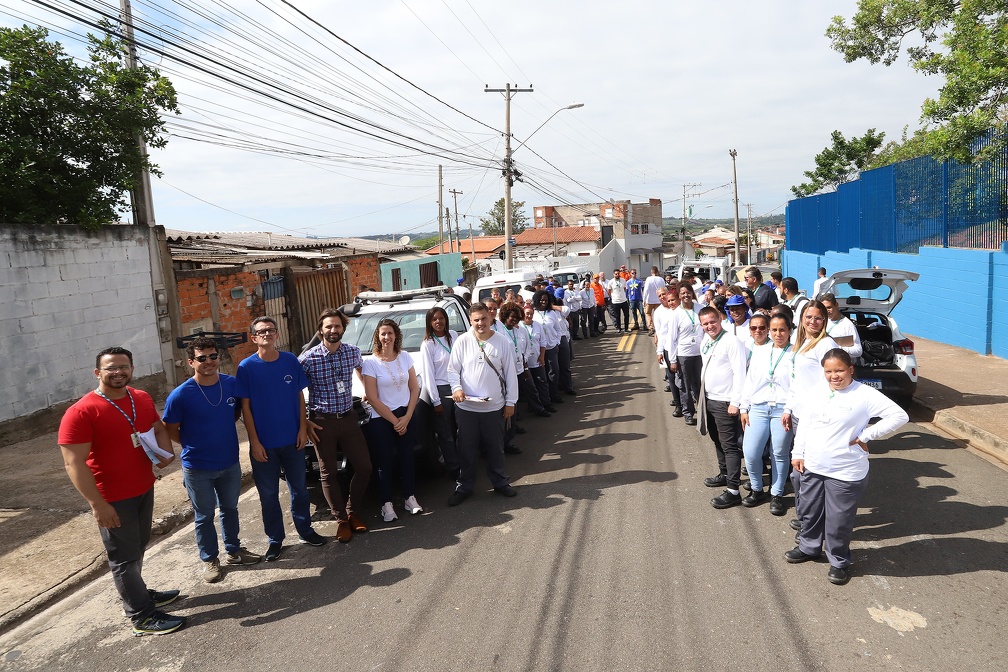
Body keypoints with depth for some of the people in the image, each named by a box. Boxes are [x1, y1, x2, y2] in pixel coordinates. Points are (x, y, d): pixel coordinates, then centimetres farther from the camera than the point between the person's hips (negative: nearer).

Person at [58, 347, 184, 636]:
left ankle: (138, 593, 41)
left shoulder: (143, 398, 1)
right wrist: (98, 504, -24)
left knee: (138, 548, 22)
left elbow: (158, 428, 16)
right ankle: (142, 616, 17)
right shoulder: (81, 412, -20)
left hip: (144, 489, 7)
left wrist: (166, 452, -6)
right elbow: (74, 463, -21)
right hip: (113, 499, -7)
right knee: (124, 557, 6)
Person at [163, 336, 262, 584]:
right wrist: (194, 447, -1)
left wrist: (221, 432, 2)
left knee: (230, 509, 20)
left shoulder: (232, 384, -9)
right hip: (197, 469, -3)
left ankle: (234, 550, 39)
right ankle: (210, 559, 31)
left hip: (230, 463, 3)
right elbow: (170, 430, -6)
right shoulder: (180, 395, -19)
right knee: (204, 516, 13)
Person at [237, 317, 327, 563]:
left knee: (299, 487, 15)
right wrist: (255, 442, -10)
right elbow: (246, 407, -7)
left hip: (292, 440, 2)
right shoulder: (247, 367, -8)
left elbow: (300, 397, 5)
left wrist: (303, 429, -1)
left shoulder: (291, 361, -2)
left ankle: (305, 529, 32)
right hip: (264, 443, -2)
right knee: (268, 494, 10)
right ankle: (275, 539, 25)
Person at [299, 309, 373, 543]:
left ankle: (353, 512, 23)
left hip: (348, 417, 4)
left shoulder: (352, 351, -1)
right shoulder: (308, 358, -13)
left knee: (364, 467, 4)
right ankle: (341, 520, 18)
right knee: (329, 474, 4)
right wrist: (304, 422, -6)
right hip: (322, 422, -4)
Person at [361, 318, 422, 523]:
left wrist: (406, 417, -5)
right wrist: (395, 421, -9)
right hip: (380, 420, -3)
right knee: (385, 462, 3)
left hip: (405, 415, 3)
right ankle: (387, 504, 14)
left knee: (407, 457, 7)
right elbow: (372, 399, -11)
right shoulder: (370, 363, -10)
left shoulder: (405, 357, 1)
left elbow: (414, 388, 4)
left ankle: (410, 498, 19)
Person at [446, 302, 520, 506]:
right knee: (467, 449, 9)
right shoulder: (462, 341, -4)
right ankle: (464, 487, 23)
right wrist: (456, 388, -19)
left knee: (495, 448, 14)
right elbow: (452, 369, 0)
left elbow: (510, 373, 1)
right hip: (466, 407, 0)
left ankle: (500, 482, 32)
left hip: (494, 407, 1)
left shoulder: (502, 341, -2)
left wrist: (511, 401, 0)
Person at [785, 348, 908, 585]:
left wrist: (865, 436, -15)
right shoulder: (818, 391, 3)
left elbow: (900, 416, -15)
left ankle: (839, 562, 26)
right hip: (812, 467, 5)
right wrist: (798, 453, 9)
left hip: (845, 473, -5)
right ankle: (808, 547, 41)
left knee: (838, 521, 6)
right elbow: (805, 423, 10)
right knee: (810, 512, 19)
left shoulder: (865, 395, -14)